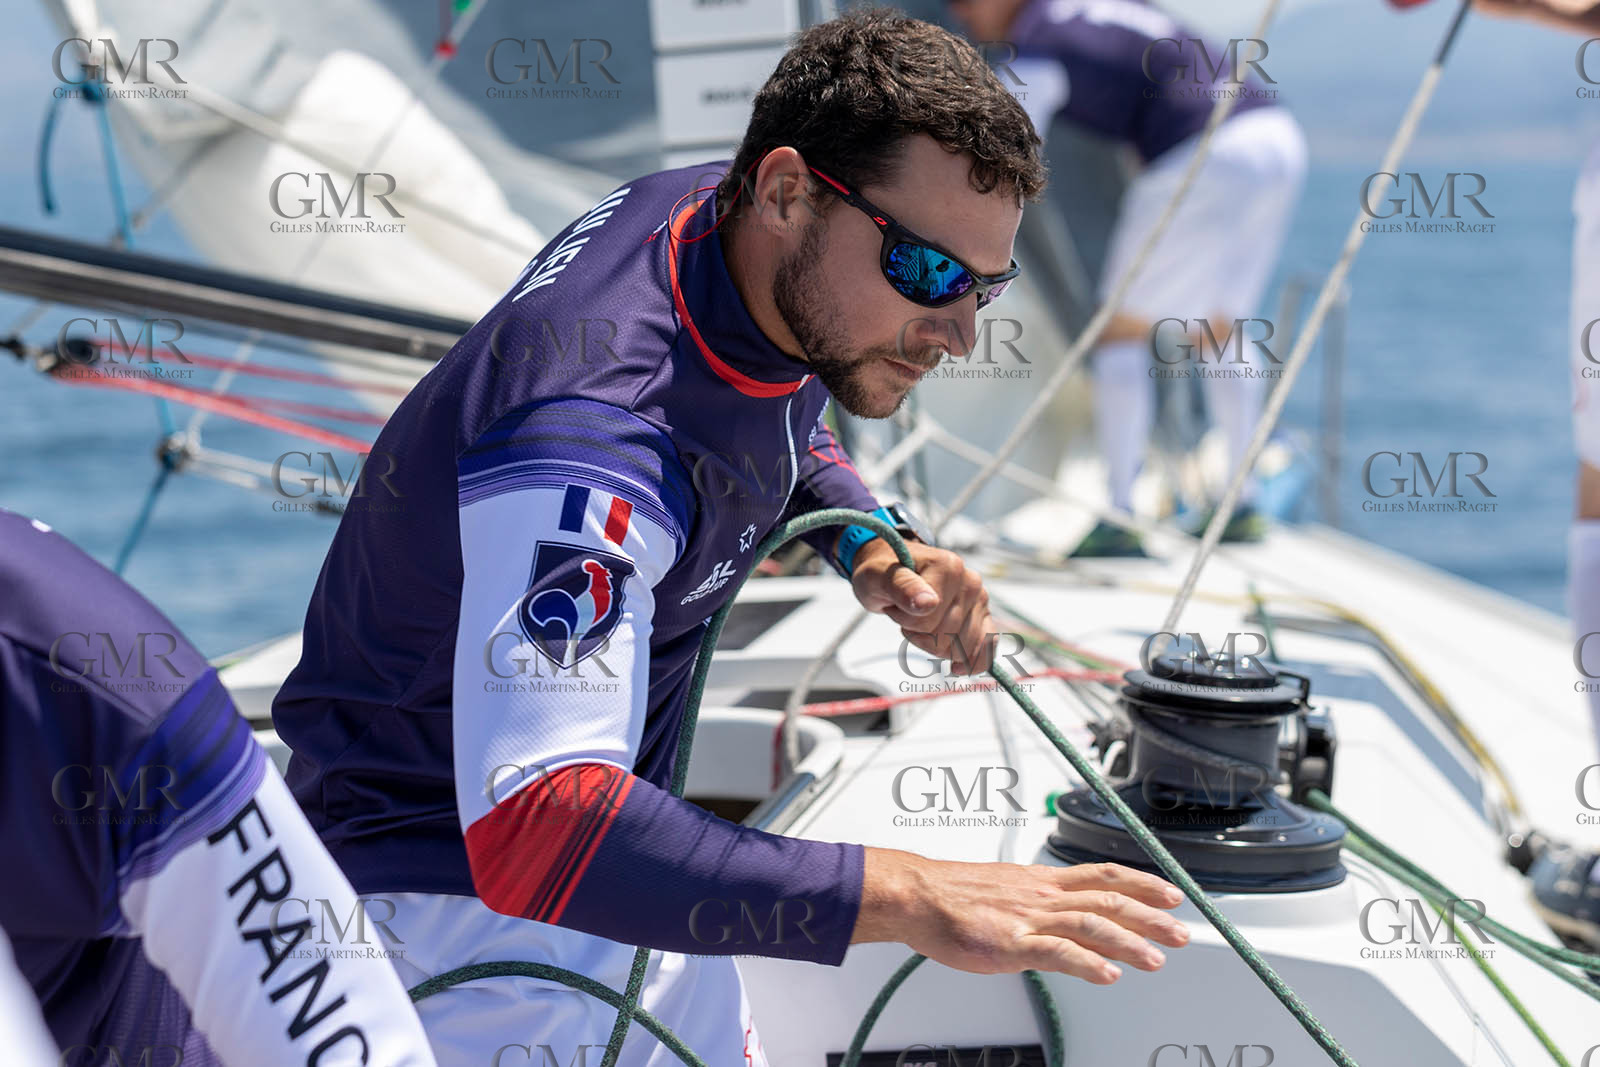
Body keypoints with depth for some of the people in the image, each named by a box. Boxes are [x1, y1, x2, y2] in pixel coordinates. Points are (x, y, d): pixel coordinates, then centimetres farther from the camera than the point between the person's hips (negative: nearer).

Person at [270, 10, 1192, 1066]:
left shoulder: (718, 217, -9)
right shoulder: (591, 432, -36)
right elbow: (534, 832, -47)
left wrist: (875, 557, -5)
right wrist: (906, 896, -51)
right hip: (456, 890, -8)